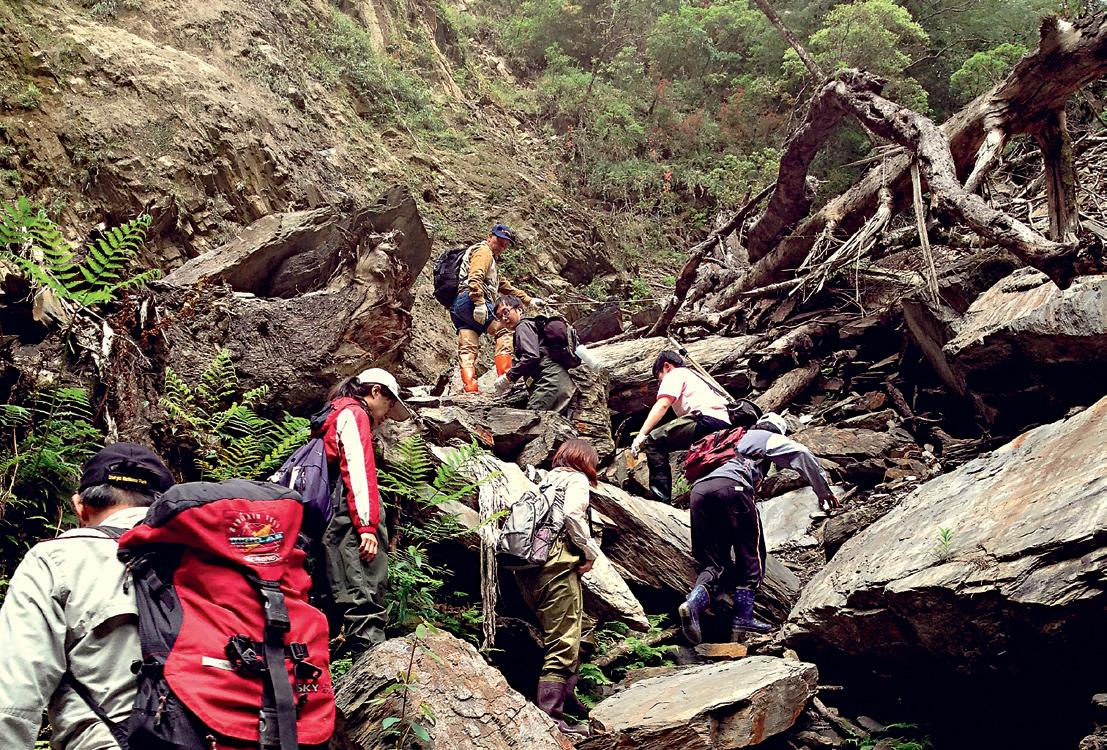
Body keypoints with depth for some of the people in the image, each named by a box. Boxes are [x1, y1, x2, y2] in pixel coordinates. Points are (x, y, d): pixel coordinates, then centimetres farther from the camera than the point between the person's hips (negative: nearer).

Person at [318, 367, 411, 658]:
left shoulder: (337, 415, 31)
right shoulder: (354, 414, 2)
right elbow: (359, 468, -12)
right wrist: (367, 525, -20)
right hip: (353, 519, -10)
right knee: (364, 600, -19)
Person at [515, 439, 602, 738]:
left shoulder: (544, 479, 25)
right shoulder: (577, 478, 4)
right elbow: (573, 514, -16)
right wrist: (590, 551, -6)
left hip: (528, 567, 8)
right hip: (558, 565, -8)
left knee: (557, 638, 18)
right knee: (563, 646, -6)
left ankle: (569, 701, 24)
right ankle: (551, 718, -9)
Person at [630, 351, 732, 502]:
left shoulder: (674, 374, 13)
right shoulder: (697, 376, 39)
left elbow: (662, 406, -3)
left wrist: (641, 435, -7)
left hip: (707, 419, -9)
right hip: (725, 424, 9)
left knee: (653, 441, -7)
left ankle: (660, 496, -15)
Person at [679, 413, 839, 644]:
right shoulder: (770, 438, 24)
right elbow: (801, 454, 8)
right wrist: (823, 490, 17)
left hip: (699, 490, 6)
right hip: (731, 487, -6)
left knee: (715, 563, 4)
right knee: (750, 556, 6)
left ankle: (694, 602, -23)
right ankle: (743, 618, -6)